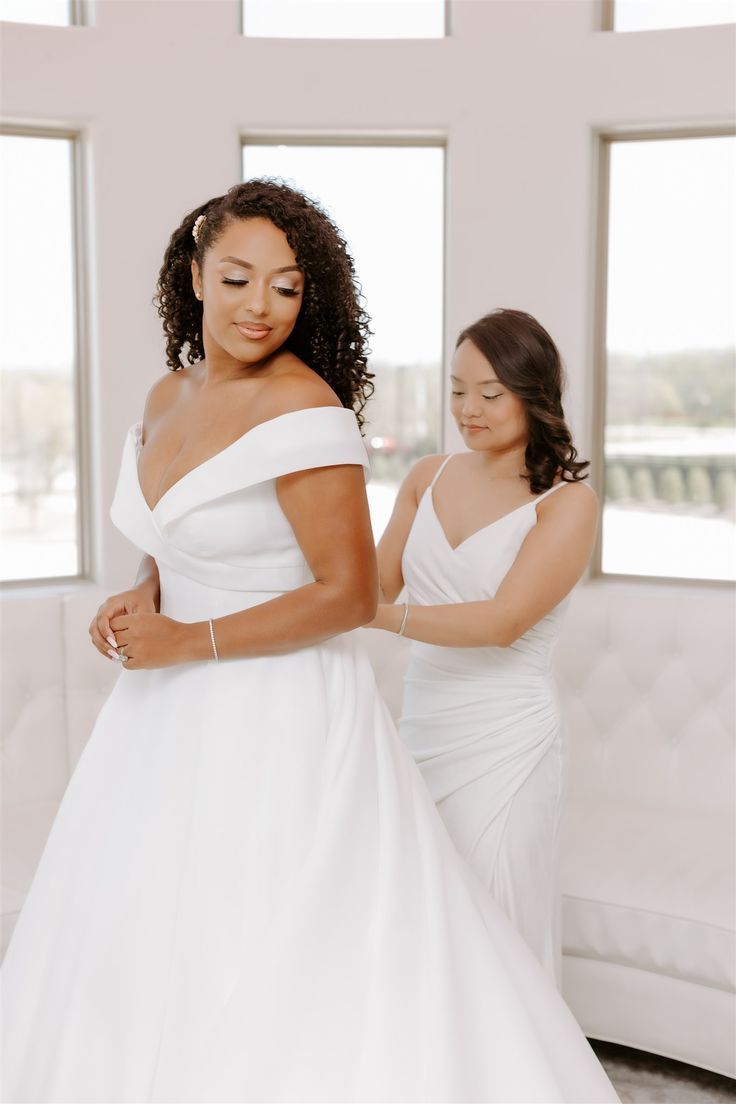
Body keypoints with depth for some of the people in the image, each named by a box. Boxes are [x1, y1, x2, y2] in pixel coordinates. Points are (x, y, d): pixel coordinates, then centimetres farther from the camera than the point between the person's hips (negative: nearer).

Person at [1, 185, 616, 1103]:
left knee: (270, 974, 0)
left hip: (279, 719, -8)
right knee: (144, 956, 18)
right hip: (172, 716, 8)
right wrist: (139, 601, 0)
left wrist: (186, 642, -16)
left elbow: (349, 594, -17)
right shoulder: (167, 397, 7)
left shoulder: (303, 410, -17)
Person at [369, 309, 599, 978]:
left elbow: (503, 620, -17)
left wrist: (373, 615, -24)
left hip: (504, 741, -4)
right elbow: (380, 583, 15)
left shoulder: (567, 501, -7)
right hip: (422, 727, 5)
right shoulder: (429, 478, 9)